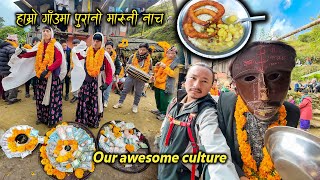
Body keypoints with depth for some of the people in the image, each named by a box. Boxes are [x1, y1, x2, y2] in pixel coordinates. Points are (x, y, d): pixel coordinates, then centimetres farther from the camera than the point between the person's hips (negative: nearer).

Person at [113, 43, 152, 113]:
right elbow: (127, 64, 10)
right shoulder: (133, 56, -3)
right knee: (125, 90, 11)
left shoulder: (149, 59, -5)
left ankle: (135, 105, 31)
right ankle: (120, 103, 27)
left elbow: (150, 70, 6)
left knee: (138, 93, 12)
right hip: (131, 76, 1)